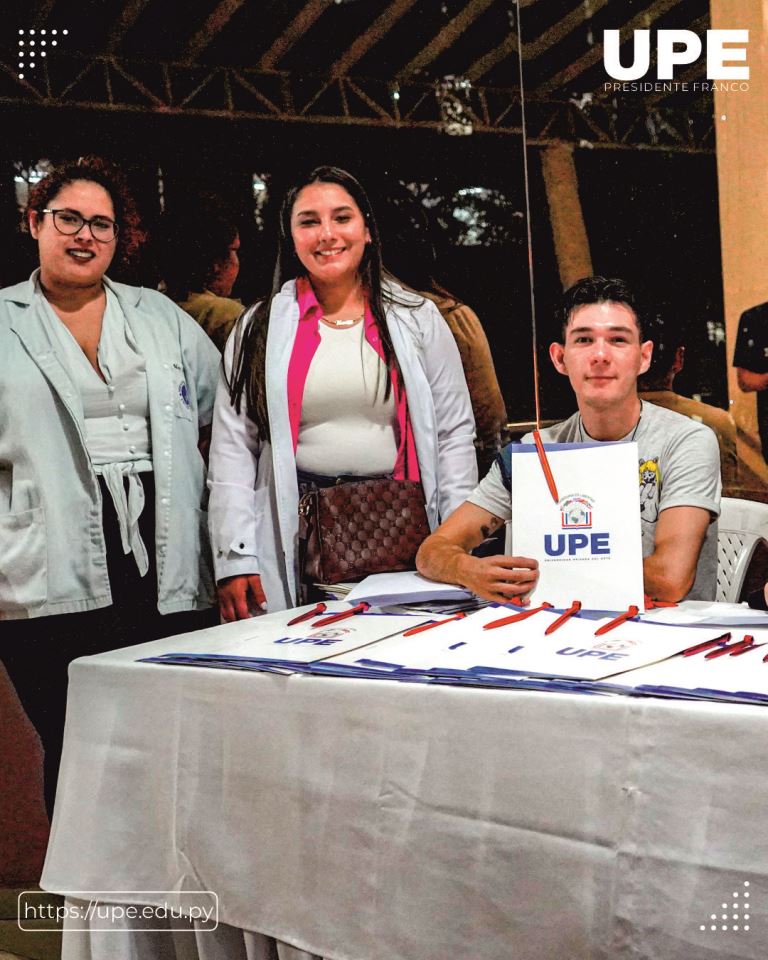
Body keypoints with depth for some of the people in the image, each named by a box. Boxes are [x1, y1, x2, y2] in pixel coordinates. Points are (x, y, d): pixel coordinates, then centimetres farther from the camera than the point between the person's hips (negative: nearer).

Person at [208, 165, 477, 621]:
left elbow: (455, 434, 6)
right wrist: (235, 559, -5)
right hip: (296, 537, 0)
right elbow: (233, 450, 4)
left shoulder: (417, 319, 7)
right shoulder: (260, 328, 7)